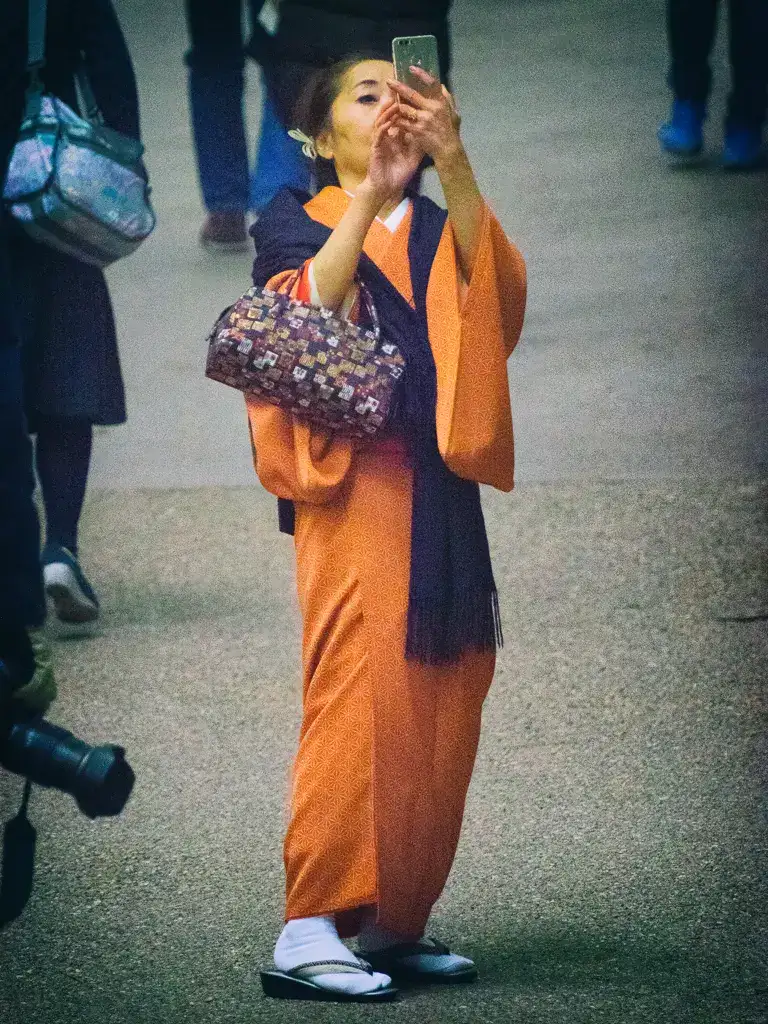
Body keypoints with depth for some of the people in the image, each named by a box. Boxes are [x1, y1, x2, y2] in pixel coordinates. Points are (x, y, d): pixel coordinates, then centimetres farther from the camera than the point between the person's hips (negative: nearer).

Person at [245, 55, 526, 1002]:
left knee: (439, 712, 1)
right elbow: (302, 312, -12)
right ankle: (309, 931, -20)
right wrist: (371, 192, -18)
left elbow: (499, 288, -4)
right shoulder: (293, 224, 10)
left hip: (437, 495, 5)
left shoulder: (443, 234, 19)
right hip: (349, 484, -5)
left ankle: (393, 925, 8)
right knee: (358, 693, -16)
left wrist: (452, 161, -16)